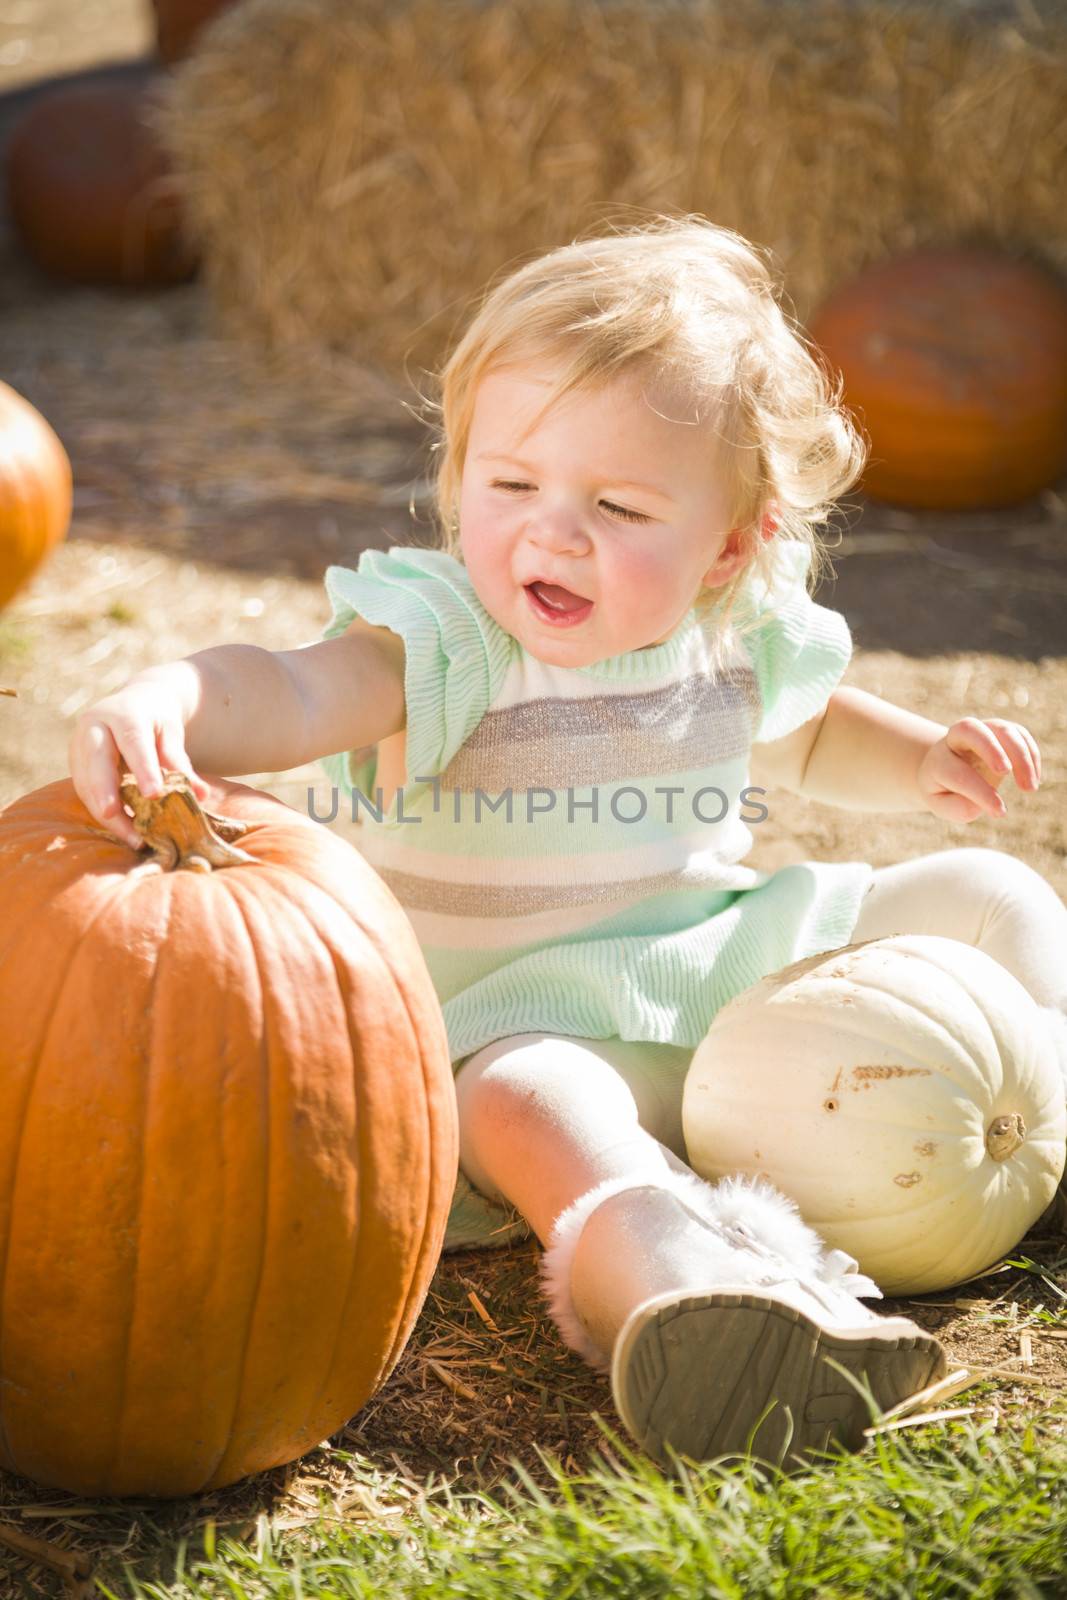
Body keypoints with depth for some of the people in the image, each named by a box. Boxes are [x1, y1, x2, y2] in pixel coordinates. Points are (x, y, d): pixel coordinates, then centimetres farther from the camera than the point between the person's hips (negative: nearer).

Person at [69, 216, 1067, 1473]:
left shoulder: (742, 643, 0)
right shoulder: (442, 646, -19)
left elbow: (806, 735, 24)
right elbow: (286, 692, -41)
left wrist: (924, 762, 6)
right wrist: (162, 700, -62)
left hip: (741, 963, 7)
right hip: (530, 1014, -6)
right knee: (532, 1102, -41)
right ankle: (668, 1275, -65)